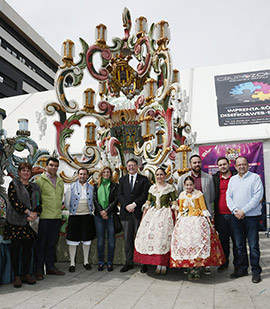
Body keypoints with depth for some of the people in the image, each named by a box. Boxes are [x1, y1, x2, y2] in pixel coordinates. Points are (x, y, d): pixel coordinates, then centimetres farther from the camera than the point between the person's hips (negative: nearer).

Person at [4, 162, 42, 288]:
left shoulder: (35, 187, 15)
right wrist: (28, 212, -16)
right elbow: (14, 201, -11)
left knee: (28, 248, 7)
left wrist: (35, 214, -9)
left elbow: (39, 204, 10)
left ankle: (26, 274, 19)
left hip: (30, 222, 4)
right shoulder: (13, 184, 2)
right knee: (15, 248, 1)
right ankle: (16, 276, 12)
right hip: (16, 222, -4)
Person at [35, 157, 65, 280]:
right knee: (41, 243, 2)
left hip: (57, 216, 5)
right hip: (44, 216, -5)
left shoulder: (60, 181, 13)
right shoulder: (40, 180, -3)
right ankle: (39, 269, 13)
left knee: (52, 243, 13)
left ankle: (50, 267, 24)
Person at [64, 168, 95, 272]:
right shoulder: (71, 187, 2)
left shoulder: (91, 188, 7)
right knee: (73, 240, 2)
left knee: (87, 240, 9)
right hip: (74, 216, -1)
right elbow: (66, 202, 4)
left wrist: (91, 211, 4)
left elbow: (93, 202, 13)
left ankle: (86, 261, 23)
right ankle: (72, 263, 15)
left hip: (87, 216, 2)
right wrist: (72, 210, 4)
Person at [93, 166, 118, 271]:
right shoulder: (97, 186, 13)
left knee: (111, 239, 0)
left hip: (110, 215, -1)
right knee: (100, 239, 4)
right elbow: (95, 200, 5)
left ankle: (110, 262, 10)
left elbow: (116, 200, -1)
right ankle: (101, 262, 14)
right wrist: (101, 212, -8)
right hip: (99, 215, 1)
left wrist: (106, 211, -10)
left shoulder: (115, 186, 7)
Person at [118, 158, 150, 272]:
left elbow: (145, 195, -4)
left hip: (139, 212, -3)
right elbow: (119, 195, 6)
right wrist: (126, 205, -9)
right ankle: (129, 262, 16)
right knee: (128, 238, 6)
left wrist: (134, 204, -13)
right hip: (126, 212, 3)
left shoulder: (143, 179, 6)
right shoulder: (122, 180, 15)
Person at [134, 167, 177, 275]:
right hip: (153, 213, 4)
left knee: (163, 235, -12)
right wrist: (144, 214, 8)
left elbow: (174, 202, 2)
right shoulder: (152, 188, 14)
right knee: (150, 234, -7)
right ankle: (158, 264, 3)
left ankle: (164, 264, 0)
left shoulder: (170, 188, 3)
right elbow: (148, 202, 15)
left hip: (165, 214, -3)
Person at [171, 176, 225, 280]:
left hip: (197, 220, -3)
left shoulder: (198, 194, 3)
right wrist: (178, 219, 13)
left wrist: (207, 219, -5)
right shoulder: (182, 195, 12)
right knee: (185, 241, -5)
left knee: (197, 241, -12)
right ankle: (191, 268, 3)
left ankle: (197, 268, -2)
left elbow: (203, 208, 2)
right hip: (184, 221, 3)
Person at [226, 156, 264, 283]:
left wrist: (244, 211, -14)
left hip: (251, 216, -4)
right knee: (239, 245, 10)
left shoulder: (255, 177, -2)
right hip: (236, 216, 4)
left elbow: (257, 196, -10)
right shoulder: (232, 179, 13)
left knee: (253, 245, 1)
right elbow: (228, 197, 10)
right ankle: (242, 269, 22)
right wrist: (235, 210, -6)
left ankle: (256, 271, 13)